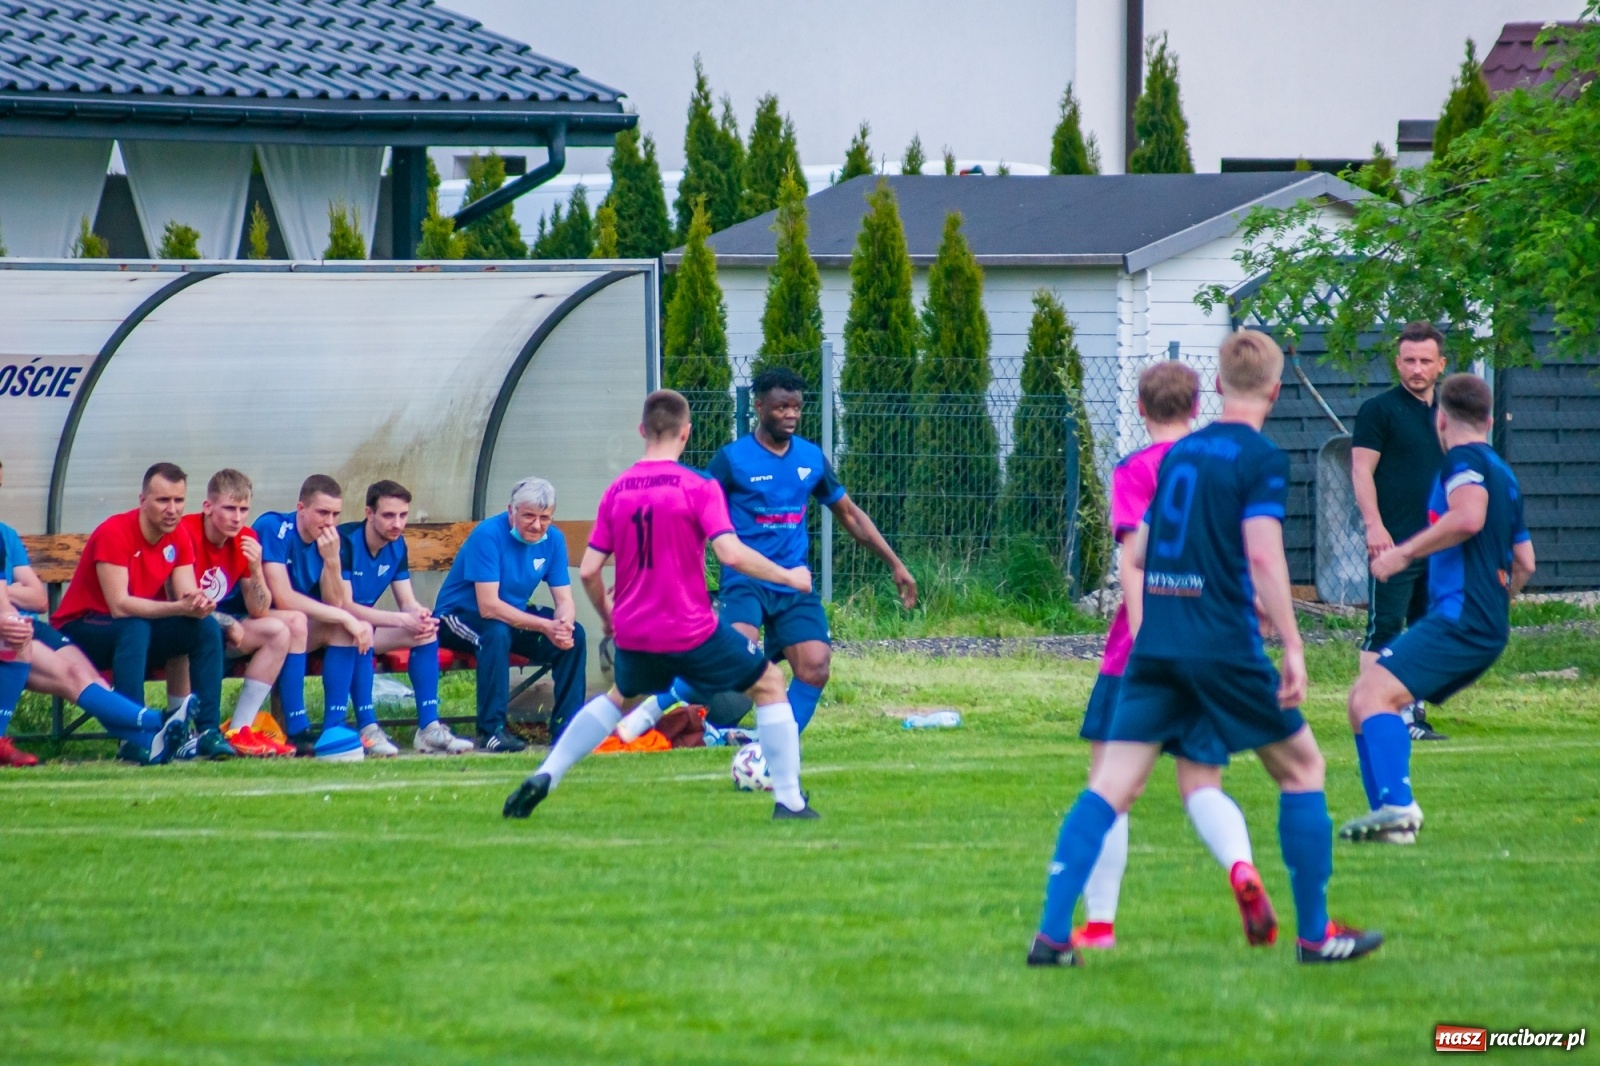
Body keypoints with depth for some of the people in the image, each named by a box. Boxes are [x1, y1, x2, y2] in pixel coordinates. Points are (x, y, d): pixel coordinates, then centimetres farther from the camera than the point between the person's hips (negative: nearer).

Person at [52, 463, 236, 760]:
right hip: (80, 630, -6)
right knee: (136, 629, -37)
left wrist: (198, 603, -33)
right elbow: (119, 606, -30)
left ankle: (209, 731, -19)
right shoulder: (114, 533, -23)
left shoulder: (178, 540, -1)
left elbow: (186, 596, -8)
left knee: (207, 627, -14)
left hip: (141, 628, 7)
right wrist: (180, 607, -39)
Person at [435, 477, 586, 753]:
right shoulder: (488, 535, -25)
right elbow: (488, 607, -30)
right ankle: (491, 731, -33)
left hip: (513, 617, 6)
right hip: (460, 616, -6)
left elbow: (565, 600, -6)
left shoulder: (553, 540, -5)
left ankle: (566, 726, -8)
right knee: (496, 633, -37)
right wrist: (545, 626, -37)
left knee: (574, 634, -14)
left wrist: (564, 624, -31)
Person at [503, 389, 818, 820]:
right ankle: (789, 800, 11)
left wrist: (607, 617, 20)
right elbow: (730, 553, -21)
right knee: (769, 683, 15)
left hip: (634, 634, 5)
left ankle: (543, 777, 21)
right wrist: (788, 577, -7)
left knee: (620, 698, 33)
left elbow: (589, 571, 2)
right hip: (692, 631, -5)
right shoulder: (699, 488, -11)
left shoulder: (617, 490, 3)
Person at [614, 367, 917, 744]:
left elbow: (850, 514, 20)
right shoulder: (733, 459, -5)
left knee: (816, 667, -13)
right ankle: (660, 705, -8)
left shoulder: (811, 457, 9)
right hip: (745, 581, -5)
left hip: (794, 586, 5)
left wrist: (895, 564, 18)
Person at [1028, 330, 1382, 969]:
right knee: (1302, 768, 12)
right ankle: (1315, 935, 14)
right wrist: (1292, 644, -14)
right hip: (1224, 648, -5)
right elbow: (1263, 554, -16)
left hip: (1155, 647, 5)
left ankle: (1052, 934, -13)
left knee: (1110, 787, 0)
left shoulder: (1179, 453, 14)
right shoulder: (1261, 459, -5)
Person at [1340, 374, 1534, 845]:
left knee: (1374, 694, -21)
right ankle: (1386, 813, 9)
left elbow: (1469, 516, -25)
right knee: (1364, 697, 14)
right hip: (1488, 629, 9)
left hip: (1458, 617, -9)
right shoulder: (1503, 473, 23)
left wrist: (1404, 553, -17)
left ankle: (1397, 805, -35)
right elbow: (1524, 562, 29)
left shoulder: (1464, 460, -4)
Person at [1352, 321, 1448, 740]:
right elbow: (1362, 470, -10)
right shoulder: (1379, 410, -3)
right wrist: (1374, 525, -20)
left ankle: (1413, 714, 15)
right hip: (1394, 541, -7)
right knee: (1384, 630, -9)